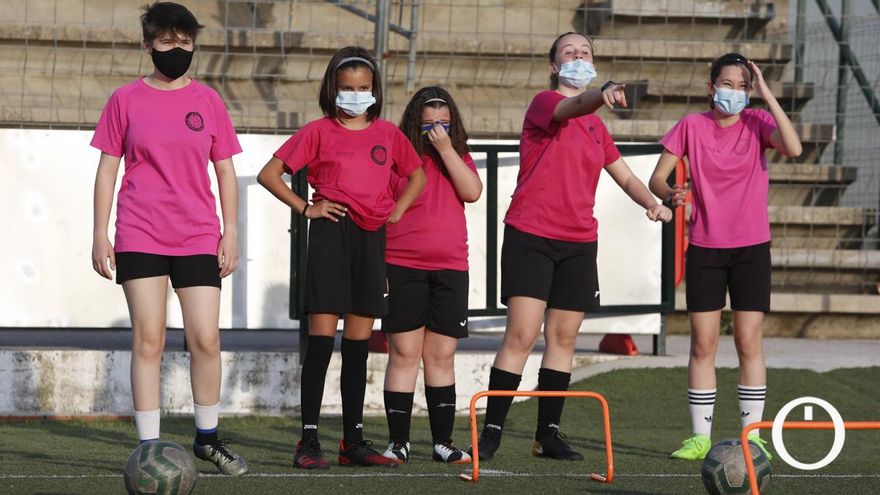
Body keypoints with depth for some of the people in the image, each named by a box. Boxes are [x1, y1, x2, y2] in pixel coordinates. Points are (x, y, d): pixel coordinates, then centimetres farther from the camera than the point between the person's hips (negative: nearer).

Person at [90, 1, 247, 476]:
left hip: (198, 238, 1)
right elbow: (107, 169, 6)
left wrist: (230, 234, 5)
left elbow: (225, 171, 12)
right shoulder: (126, 100, 4)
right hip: (140, 237, -1)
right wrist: (100, 235, 1)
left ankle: (207, 437, 14)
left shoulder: (208, 100, 8)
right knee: (148, 340, -3)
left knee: (206, 339, -5)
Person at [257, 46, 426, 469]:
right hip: (332, 231, -4)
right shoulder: (319, 132, 2)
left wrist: (396, 211, 12)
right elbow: (269, 174, 1)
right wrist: (305, 208, -5)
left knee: (358, 343, 7)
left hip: (372, 236, 4)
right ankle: (309, 441, -8)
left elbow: (417, 174, 27)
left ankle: (353, 441, 12)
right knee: (322, 338, -9)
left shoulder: (387, 133, 13)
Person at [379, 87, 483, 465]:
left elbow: (472, 192, -7)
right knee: (404, 353, -5)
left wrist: (446, 148, -10)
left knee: (441, 356, 5)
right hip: (403, 267, -3)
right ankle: (398, 441, 0)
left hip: (450, 267, 3)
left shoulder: (458, 158, 12)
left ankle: (443, 442, 10)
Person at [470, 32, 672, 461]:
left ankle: (548, 434, 12)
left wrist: (651, 202, 1)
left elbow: (625, 176, 22)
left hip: (578, 242, 6)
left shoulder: (596, 126, 17)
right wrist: (600, 96, -51)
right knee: (521, 335, -11)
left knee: (564, 337, 6)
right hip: (530, 236, -6)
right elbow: (572, 107, -28)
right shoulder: (544, 103, -4)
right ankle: (491, 433, -6)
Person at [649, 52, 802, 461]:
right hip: (705, 247, 1)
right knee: (703, 343, 1)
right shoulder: (692, 126, 0)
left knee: (749, 340, -2)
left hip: (750, 247, -1)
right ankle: (700, 436, 6)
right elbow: (657, 177, 1)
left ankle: (752, 434, 4)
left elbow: (793, 148, -21)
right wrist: (669, 194, -22)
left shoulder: (757, 122, -1)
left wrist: (767, 94, -19)